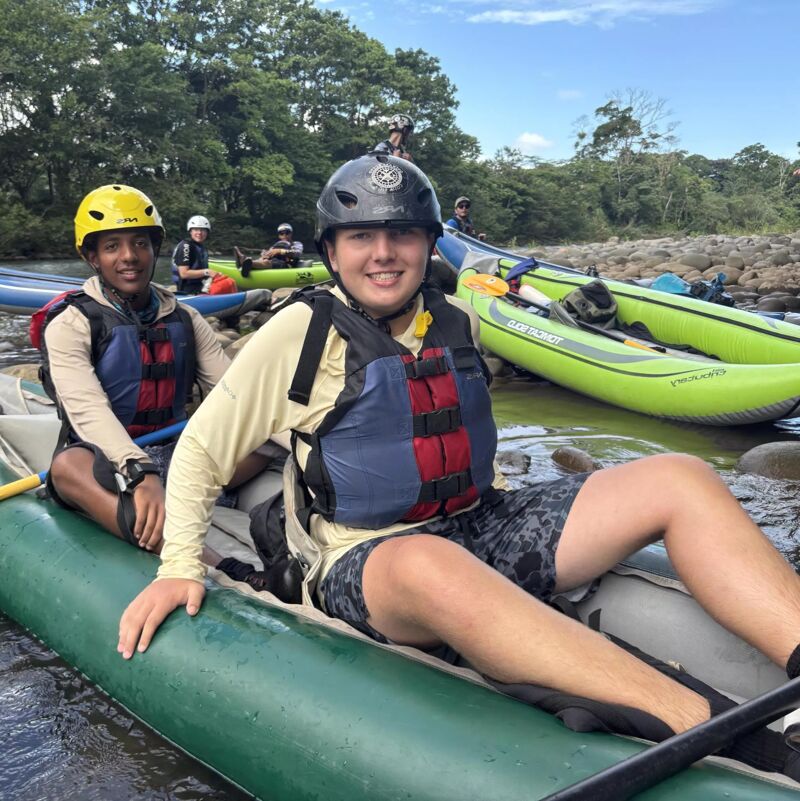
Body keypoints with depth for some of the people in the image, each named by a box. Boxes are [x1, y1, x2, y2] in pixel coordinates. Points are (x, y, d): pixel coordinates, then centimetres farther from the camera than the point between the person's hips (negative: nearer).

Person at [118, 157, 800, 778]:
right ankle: (709, 727, -51)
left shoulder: (458, 324, 12)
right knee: (431, 562, -44)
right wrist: (180, 566, -5)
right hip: (372, 564, -5)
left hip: (485, 528, 6)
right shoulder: (304, 331, -3)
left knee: (681, 479, -11)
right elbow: (201, 448, 2)